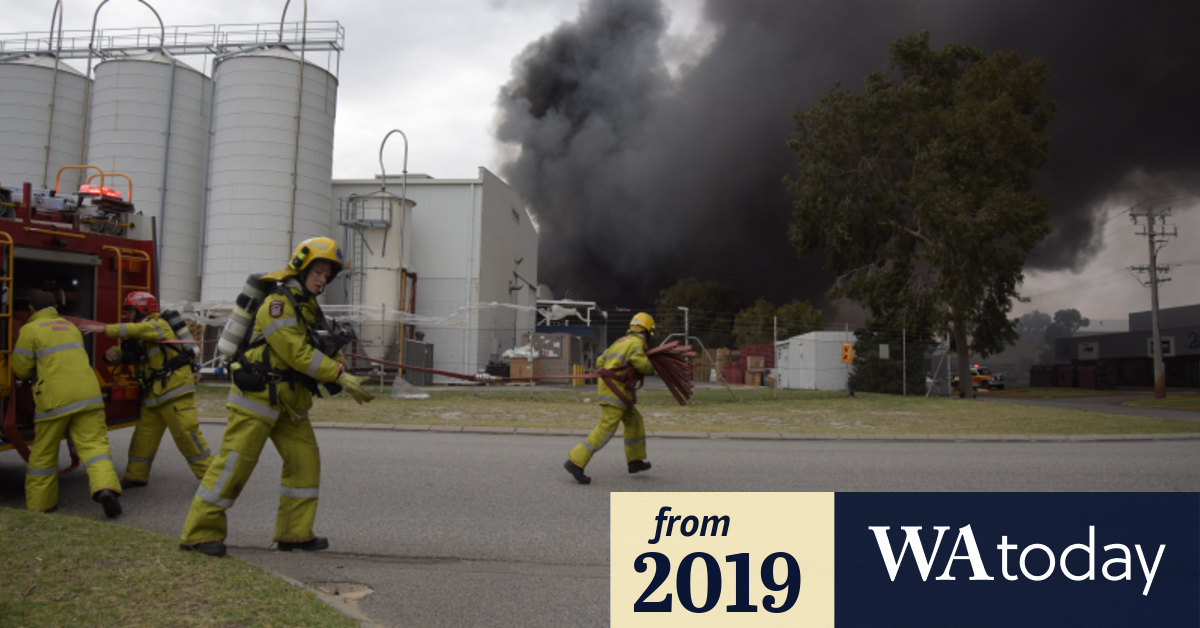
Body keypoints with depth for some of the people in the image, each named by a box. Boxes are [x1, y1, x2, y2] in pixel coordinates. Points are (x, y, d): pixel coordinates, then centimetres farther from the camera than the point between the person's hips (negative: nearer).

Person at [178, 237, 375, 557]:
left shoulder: (310, 308, 14)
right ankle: (199, 533, 6)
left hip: (289, 400, 9)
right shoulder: (277, 303, -15)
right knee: (235, 462, -5)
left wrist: (348, 382, -6)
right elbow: (297, 353, -23)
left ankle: (294, 533, 14)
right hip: (257, 395, -9)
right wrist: (340, 376, -22)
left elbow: (329, 350, 10)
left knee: (305, 461, 5)